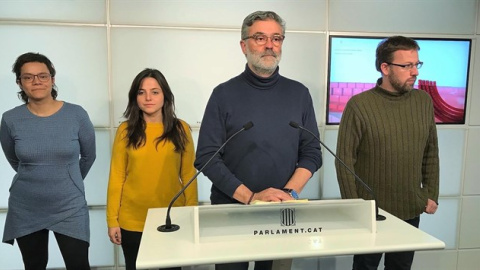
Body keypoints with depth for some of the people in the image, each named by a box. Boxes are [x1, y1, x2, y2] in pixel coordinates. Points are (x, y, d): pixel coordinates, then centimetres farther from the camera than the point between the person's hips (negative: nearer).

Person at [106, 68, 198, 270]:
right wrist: (112, 220, -2)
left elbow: (188, 175, -1)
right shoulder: (126, 131, -3)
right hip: (132, 221, 0)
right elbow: (116, 177, -2)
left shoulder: (181, 129, -3)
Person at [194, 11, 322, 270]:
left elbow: (311, 152, 2)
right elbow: (206, 157, -10)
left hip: (284, 211, 2)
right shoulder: (224, 94, -6)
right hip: (230, 209, -2)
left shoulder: (299, 93, 2)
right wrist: (250, 197, -18)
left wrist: (289, 192, -14)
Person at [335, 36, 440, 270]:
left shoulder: (424, 101, 1)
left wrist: (432, 195, 6)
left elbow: (431, 153, 9)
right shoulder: (359, 105, -14)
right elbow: (345, 158, -12)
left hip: (411, 211, 4)